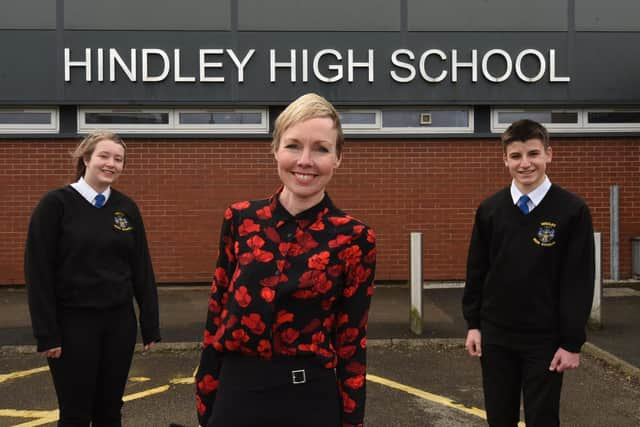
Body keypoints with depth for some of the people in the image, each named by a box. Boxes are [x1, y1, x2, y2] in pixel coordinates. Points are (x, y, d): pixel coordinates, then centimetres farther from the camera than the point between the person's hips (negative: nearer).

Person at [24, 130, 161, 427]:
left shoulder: (127, 208, 5)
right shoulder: (56, 204, -7)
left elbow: (141, 269, 7)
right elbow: (38, 271, -8)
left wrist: (150, 323, 5)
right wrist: (46, 332, -11)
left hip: (119, 320, 4)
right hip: (73, 321, -4)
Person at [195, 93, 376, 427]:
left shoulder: (354, 239, -7)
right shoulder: (239, 220, -1)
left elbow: (351, 341, -3)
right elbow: (216, 314, 3)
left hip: (309, 400, -2)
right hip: (236, 395, 2)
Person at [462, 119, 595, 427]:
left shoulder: (572, 210, -8)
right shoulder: (489, 210, 1)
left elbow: (579, 281, -8)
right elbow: (476, 271, 7)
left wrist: (572, 342, -9)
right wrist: (473, 324, 4)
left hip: (545, 339, -3)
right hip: (495, 336, 3)